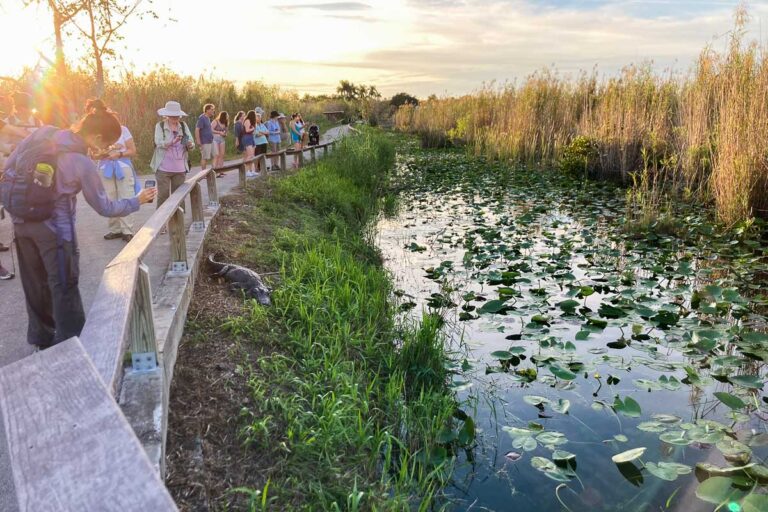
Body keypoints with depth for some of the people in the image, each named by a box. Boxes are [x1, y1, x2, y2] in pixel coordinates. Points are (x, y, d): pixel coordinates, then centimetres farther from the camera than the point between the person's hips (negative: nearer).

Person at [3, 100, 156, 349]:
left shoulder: (41, 134, -3)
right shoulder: (83, 163, -19)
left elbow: (8, 168, 5)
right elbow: (104, 208, -10)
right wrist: (136, 201, 3)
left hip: (22, 222, 7)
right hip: (55, 229, -7)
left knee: (35, 283, 20)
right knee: (64, 287, 8)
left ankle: (42, 337, 38)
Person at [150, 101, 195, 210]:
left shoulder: (183, 125, 6)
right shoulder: (160, 126, -2)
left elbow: (192, 145, 0)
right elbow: (159, 143, -16)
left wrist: (190, 145, -24)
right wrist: (172, 142, -33)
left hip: (180, 168, 3)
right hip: (163, 168, -3)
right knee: (163, 195, -2)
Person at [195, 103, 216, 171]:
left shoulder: (208, 118, 14)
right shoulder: (202, 118, -13)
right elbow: (197, 130, -19)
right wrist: (198, 141, -22)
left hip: (211, 141, 9)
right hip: (205, 142, -9)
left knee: (214, 156, 11)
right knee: (205, 158, -4)